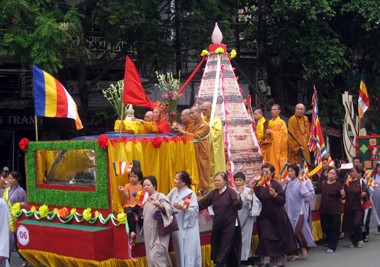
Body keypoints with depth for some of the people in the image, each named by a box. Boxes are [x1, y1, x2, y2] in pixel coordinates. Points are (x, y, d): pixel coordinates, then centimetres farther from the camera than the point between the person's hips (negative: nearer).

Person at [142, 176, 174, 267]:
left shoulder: (160, 196, -10)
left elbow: (170, 209, -23)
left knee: (155, 257, -17)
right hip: (150, 234, 8)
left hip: (159, 233, -8)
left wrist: (161, 206, -43)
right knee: (151, 258, 8)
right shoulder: (147, 199, 14)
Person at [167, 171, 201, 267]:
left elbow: (195, 210, -16)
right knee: (179, 251, 12)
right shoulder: (174, 191, 8)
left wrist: (182, 208, -25)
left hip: (187, 228, -6)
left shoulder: (190, 194, -11)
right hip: (177, 226, 6)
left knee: (188, 251, -4)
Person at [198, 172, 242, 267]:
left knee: (225, 247, -5)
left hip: (230, 224, -6)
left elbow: (237, 206, -17)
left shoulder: (230, 192, -10)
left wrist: (238, 196, -33)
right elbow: (202, 203, 4)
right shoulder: (213, 193, 6)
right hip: (218, 224, 6)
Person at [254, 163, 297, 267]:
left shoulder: (276, 184, -8)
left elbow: (283, 200, -12)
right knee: (265, 238, -5)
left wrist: (274, 194, -28)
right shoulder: (258, 185, 2)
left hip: (277, 216, -2)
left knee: (279, 238, 6)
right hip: (264, 216, 2)